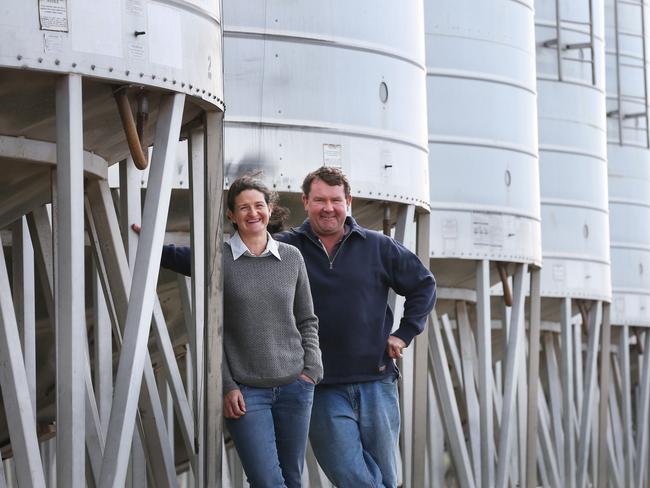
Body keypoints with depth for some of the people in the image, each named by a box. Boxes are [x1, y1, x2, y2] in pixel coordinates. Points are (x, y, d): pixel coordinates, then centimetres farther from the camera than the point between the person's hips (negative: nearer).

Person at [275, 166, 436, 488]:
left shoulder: (378, 247, 7)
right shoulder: (284, 248, 1)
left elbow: (423, 285, 17)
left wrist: (404, 334, 8)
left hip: (376, 385, 2)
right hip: (322, 390, -2)